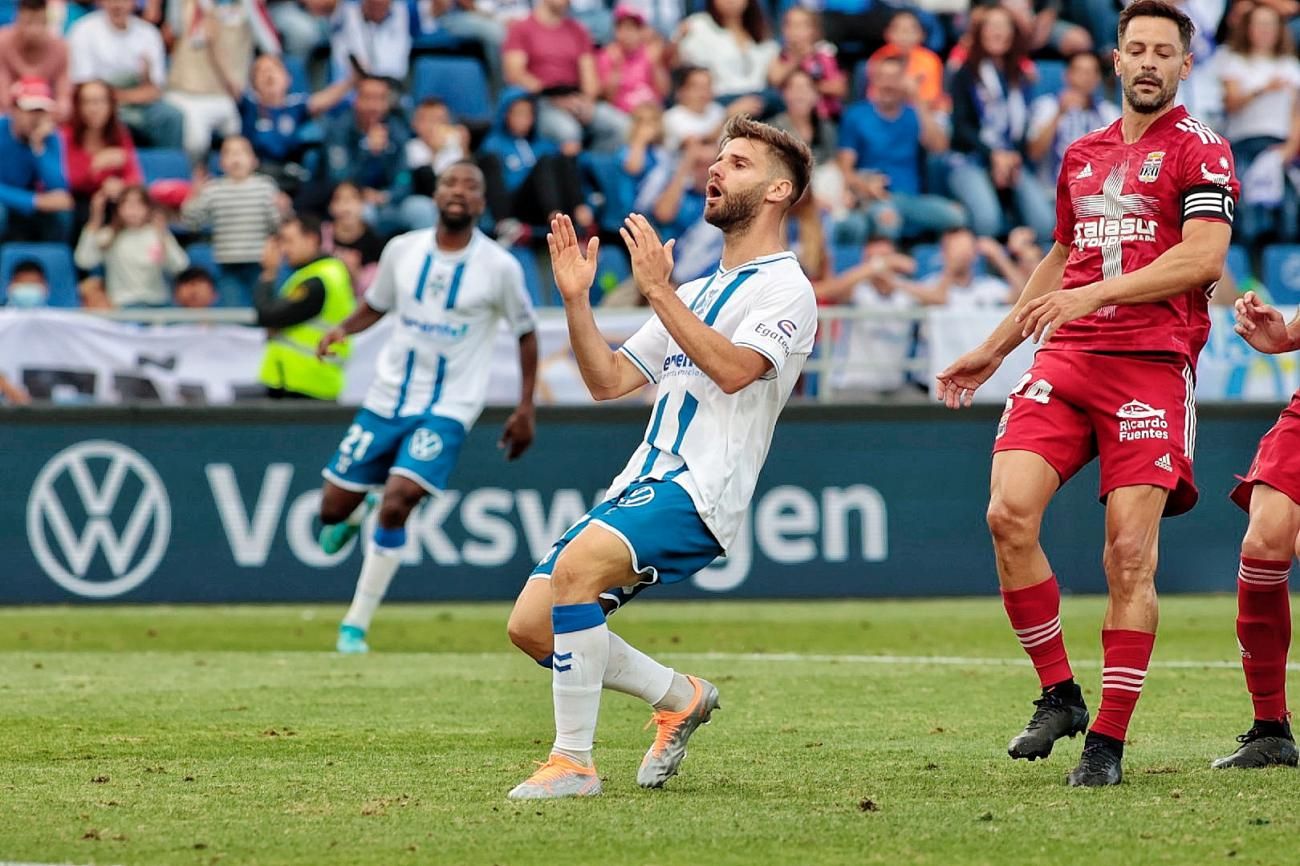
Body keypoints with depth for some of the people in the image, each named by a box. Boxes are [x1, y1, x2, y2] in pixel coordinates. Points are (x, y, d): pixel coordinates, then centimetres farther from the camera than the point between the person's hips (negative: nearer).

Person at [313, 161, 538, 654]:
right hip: (386, 399, 4)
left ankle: (355, 626, -8)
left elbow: (526, 333, 4)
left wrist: (526, 408, 2)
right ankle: (352, 516, 44)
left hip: (447, 409, -3)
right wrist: (344, 329, -7)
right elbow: (376, 306, 15)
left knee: (396, 504, -21)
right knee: (334, 507, 3)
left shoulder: (499, 267, -8)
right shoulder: (403, 250, 0)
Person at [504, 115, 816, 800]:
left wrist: (659, 292, -20)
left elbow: (734, 369, -20)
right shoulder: (696, 292, 26)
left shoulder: (786, 290, -1)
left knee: (576, 566, -32)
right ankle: (681, 697, 17)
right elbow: (608, 381, 23)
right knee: (530, 626, -3)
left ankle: (573, 762, -27)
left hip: (700, 491, -9)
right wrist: (576, 300, 9)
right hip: (642, 485, 9)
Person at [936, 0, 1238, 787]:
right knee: (1010, 510, -15)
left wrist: (1095, 293, -19)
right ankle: (1059, 694, 0)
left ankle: (1109, 742, -3)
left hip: (1153, 362, -5)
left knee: (1130, 554, -10)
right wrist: (993, 349, 31)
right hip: (1066, 357, 5)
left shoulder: (1199, 152, 1)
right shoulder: (1082, 157, 21)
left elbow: (1203, 256, -12)